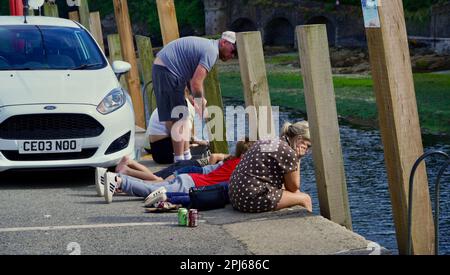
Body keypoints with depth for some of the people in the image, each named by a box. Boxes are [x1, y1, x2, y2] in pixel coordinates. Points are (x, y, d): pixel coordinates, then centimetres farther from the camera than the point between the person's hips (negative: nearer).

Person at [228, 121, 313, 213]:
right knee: (305, 199, 2)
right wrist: (297, 161, 3)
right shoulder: (288, 153, -13)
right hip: (253, 200, -10)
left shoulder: (266, 143, 14)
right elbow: (294, 187, -1)